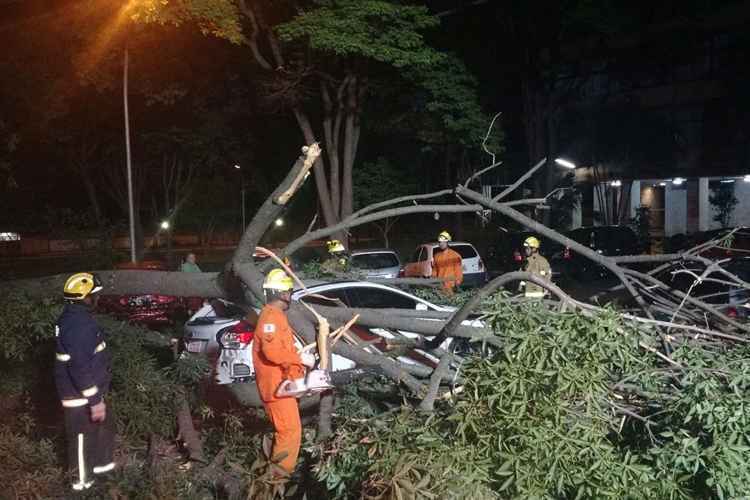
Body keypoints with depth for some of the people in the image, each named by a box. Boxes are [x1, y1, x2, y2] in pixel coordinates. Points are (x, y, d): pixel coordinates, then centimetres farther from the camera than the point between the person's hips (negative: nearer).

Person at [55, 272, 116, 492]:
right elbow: (80, 367, -30)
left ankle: (100, 463, 43)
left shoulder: (74, 317, 6)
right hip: (80, 396, -10)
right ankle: (82, 479, 29)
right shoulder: (78, 325, -28)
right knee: (83, 436, 10)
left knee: (105, 426, 24)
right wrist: (95, 400, -24)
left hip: (86, 391, 10)